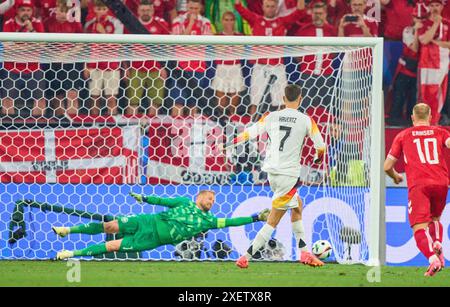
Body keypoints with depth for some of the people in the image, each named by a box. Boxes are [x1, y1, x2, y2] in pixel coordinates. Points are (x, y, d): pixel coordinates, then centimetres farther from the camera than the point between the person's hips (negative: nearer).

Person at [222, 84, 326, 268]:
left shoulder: (272, 117, 4)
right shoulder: (306, 120, -4)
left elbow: (249, 133, 7)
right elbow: (320, 146, 2)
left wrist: (229, 144, 23)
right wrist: (319, 157, 25)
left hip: (271, 171, 6)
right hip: (289, 174, -6)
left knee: (297, 207, 21)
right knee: (273, 220, 0)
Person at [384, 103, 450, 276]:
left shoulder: (403, 136, 18)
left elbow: (387, 167, 19)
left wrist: (395, 177, 41)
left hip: (418, 185, -2)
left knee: (419, 228, -9)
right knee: (435, 218, 26)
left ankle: (432, 258, -36)